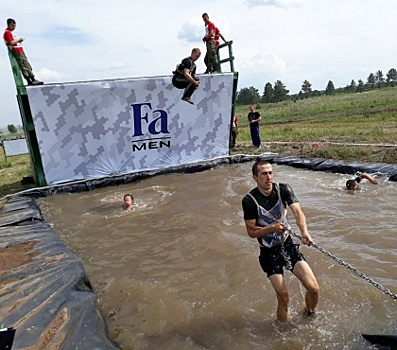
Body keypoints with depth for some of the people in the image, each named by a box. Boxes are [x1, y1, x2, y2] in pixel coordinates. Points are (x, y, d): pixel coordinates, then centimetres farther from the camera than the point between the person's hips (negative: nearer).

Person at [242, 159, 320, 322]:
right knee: (284, 299, -1)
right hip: (269, 253, -3)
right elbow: (251, 232, -12)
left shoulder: (283, 189, -8)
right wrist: (272, 228, -29)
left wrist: (304, 231, -41)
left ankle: (309, 314, 33)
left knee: (314, 289, -1)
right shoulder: (249, 200, -16)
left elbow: (297, 211, -23)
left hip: (289, 246, 3)